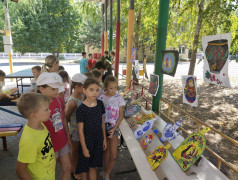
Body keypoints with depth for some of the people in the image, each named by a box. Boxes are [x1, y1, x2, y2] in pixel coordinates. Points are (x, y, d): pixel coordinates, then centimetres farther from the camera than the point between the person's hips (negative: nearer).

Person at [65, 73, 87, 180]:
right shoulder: (73, 101, -28)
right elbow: (66, 118, -18)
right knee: (75, 150, 16)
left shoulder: (82, 96, -6)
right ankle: (74, 171, 40)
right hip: (75, 130, -6)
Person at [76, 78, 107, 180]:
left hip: (98, 140, 4)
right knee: (84, 167, 16)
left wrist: (104, 138, 8)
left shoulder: (100, 104, -5)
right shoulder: (81, 109, -19)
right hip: (87, 140, -4)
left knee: (93, 166, 20)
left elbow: (102, 122, 4)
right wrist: (84, 148, -11)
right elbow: (80, 130, -15)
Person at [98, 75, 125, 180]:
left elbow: (121, 115, -4)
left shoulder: (119, 98, -8)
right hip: (103, 127, 0)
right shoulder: (101, 98, -9)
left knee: (113, 156, 2)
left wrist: (114, 129, -11)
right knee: (106, 151, 15)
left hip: (114, 127, 0)